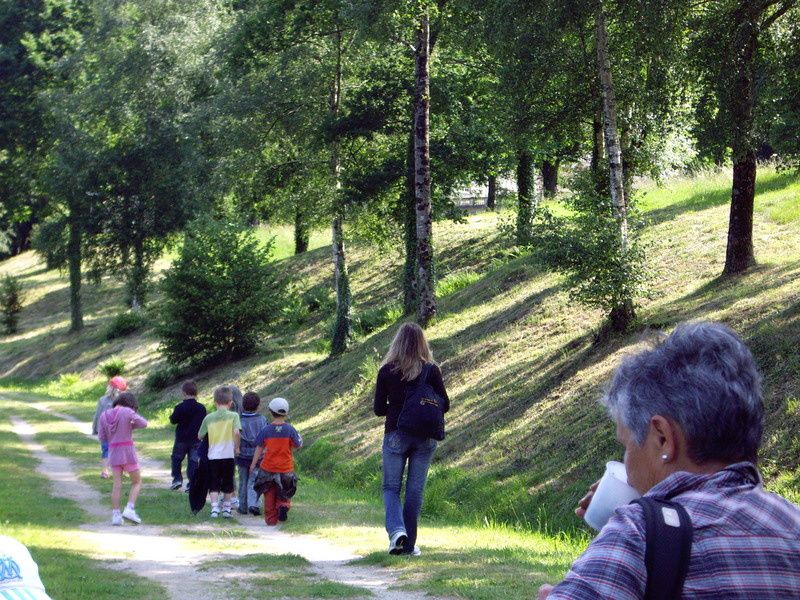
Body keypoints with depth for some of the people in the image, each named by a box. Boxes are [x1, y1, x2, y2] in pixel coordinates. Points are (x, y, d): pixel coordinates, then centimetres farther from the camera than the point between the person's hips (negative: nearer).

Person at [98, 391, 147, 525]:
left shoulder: (104, 415, 5)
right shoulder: (127, 412, -9)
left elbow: (103, 438, 7)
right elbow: (143, 424, -3)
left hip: (113, 452, 4)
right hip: (128, 450, -4)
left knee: (117, 484, 8)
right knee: (137, 482, 9)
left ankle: (115, 515, 2)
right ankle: (130, 509, -7)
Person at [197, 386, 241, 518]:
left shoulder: (209, 418, 4)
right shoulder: (233, 416, -4)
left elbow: (199, 436, 9)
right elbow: (236, 432, -18)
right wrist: (237, 447, -5)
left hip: (213, 455, 1)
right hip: (228, 454, -1)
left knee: (214, 485, 5)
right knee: (228, 485, 13)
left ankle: (214, 508, -8)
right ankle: (226, 508, 19)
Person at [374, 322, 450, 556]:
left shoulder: (387, 371, -6)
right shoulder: (431, 370, -5)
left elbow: (378, 409, -3)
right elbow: (444, 405, -2)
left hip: (395, 436, -1)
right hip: (425, 438, 1)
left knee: (391, 487, 9)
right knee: (415, 490, 9)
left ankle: (396, 529, -16)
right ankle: (409, 544, 11)